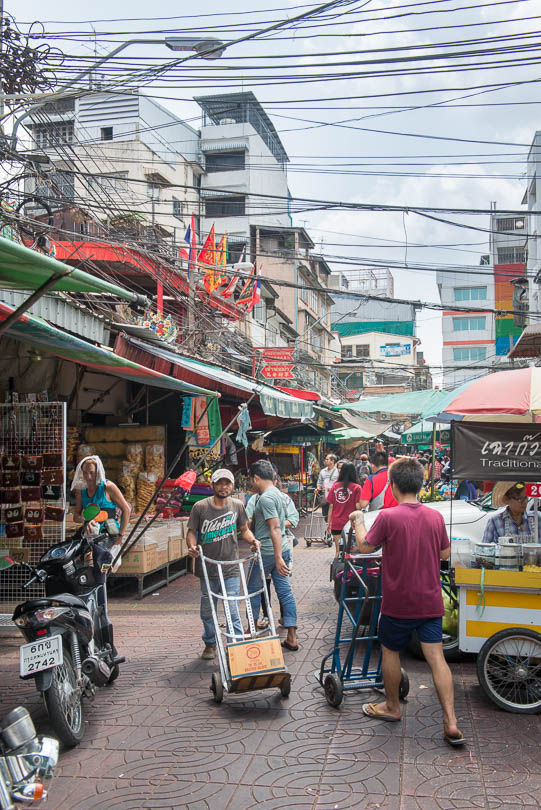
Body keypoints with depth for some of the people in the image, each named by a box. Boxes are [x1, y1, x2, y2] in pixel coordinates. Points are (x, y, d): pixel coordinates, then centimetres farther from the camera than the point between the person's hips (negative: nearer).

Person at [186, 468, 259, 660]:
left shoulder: (237, 506, 2)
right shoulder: (200, 507, -4)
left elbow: (243, 529, 13)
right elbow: (191, 531, 1)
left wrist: (252, 540, -7)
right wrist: (192, 546, -19)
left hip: (231, 569, 0)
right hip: (207, 568, 0)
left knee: (232, 609, -5)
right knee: (207, 610, 13)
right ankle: (210, 644, 32)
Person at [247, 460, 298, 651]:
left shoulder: (265, 498, -17)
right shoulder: (277, 493, 13)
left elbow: (275, 528, -25)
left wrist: (278, 558, -28)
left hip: (267, 552, -8)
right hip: (282, 549, 8)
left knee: (254, 590, 11)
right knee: (285, 592, 6)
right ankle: (292, 638, 6)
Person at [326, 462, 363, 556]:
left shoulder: (335, 486, 4)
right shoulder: (356, 488, -5)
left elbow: (331, 506, 6)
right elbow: (358, 507, -9)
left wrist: (329, 523, 14)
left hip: (336, 524, 3)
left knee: (338, 551, 9)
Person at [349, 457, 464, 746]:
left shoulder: (388, 517, -17)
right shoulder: (435, 517, -3)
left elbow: (365, 547, -4)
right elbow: (445, 553, 9)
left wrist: (358, 521, 11)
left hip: (398, 603, -3)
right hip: (430, 601, 4)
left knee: (390, 652, 17)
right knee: (436, 656, 4)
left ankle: (392, 706, 32)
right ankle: (451, 722, 0)